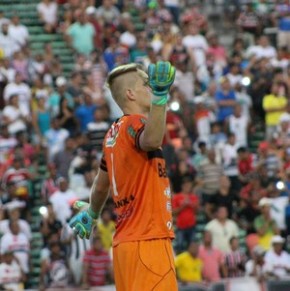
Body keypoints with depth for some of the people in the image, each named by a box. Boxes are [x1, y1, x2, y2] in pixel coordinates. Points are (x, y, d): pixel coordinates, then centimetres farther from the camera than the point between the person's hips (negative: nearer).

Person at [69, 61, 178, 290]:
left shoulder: (114, 132, 16)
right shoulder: (135, 124, -10)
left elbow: (101, 185, 31)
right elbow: (151, 140, -37)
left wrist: (93, 212, 50)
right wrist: (159, 97, -49)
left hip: (125, 242, 10)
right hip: (148, 242, -10)